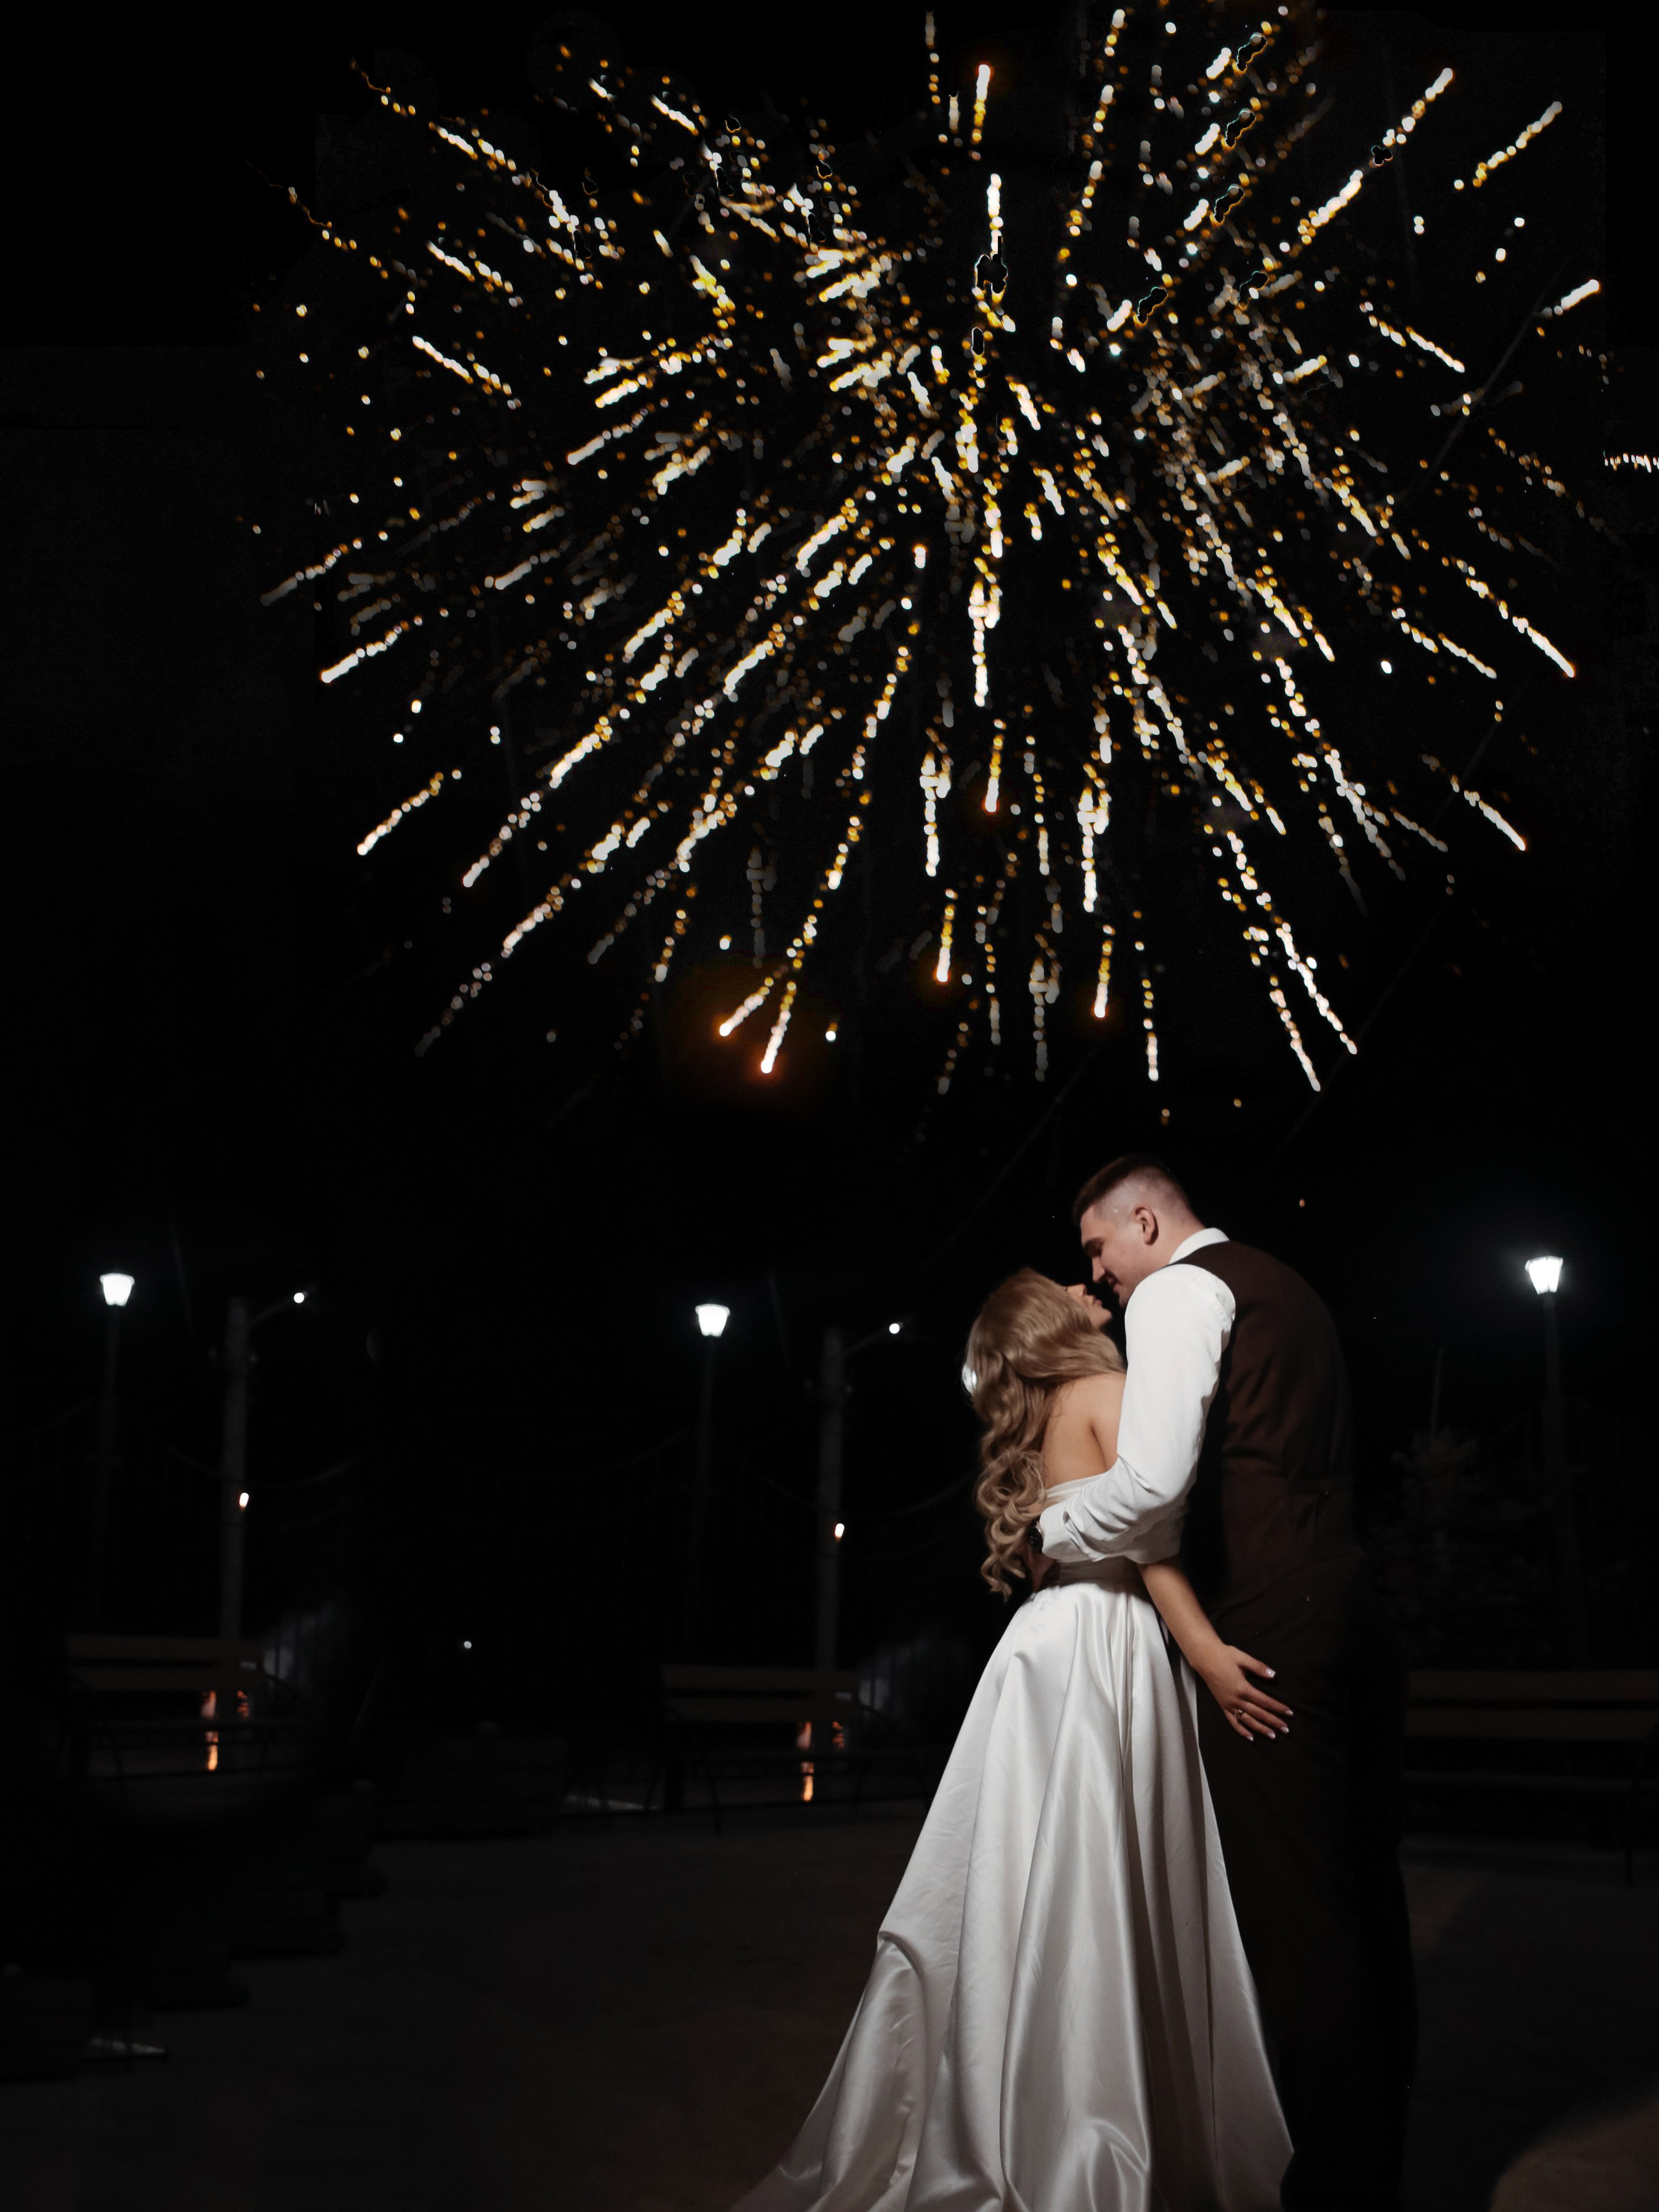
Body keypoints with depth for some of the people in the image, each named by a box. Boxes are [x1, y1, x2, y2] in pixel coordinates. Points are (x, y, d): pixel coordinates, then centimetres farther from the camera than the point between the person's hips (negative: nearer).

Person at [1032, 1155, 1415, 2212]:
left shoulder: (1176, 1291, -5)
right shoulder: (1286, 1288, 24)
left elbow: (1153, 1481, -18)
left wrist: (1047, 1532, -2)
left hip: (1272, 1628, -9)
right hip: (1356, 1612, 9)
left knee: (1296, 1915, -5)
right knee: (1364, 1899, 12)